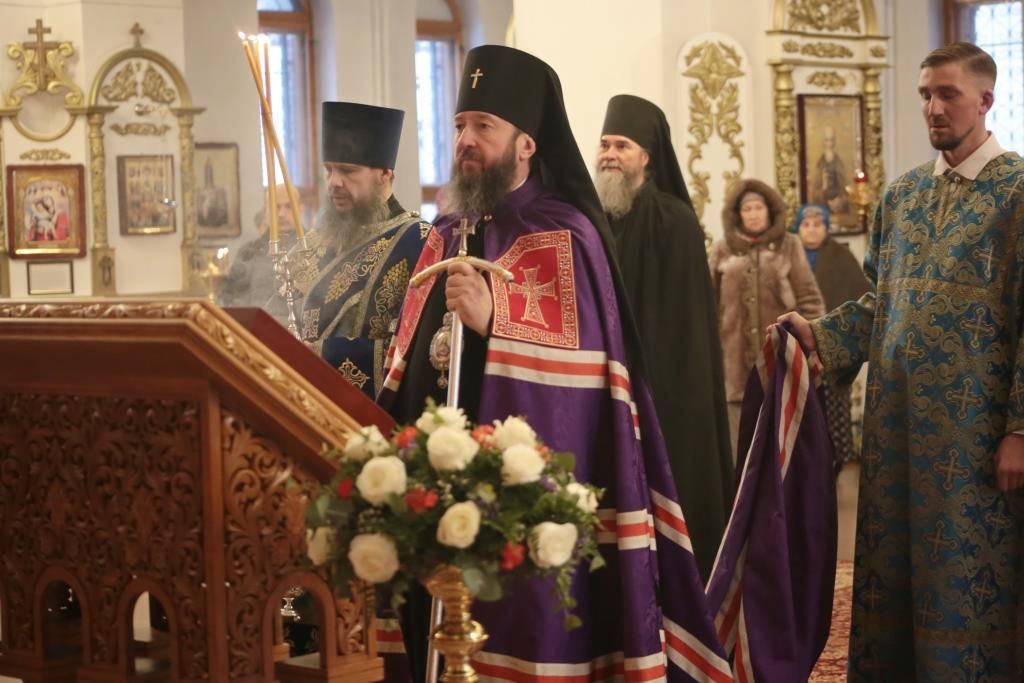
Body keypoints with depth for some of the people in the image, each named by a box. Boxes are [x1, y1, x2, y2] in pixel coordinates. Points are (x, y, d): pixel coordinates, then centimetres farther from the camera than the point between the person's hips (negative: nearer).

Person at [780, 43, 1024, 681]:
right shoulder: (902, 193, 12)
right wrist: (820, 336, 0)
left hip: (972, 427, -6)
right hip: (898, 419, 6)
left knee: (967, 576, 1)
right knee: (893, 573, 11)